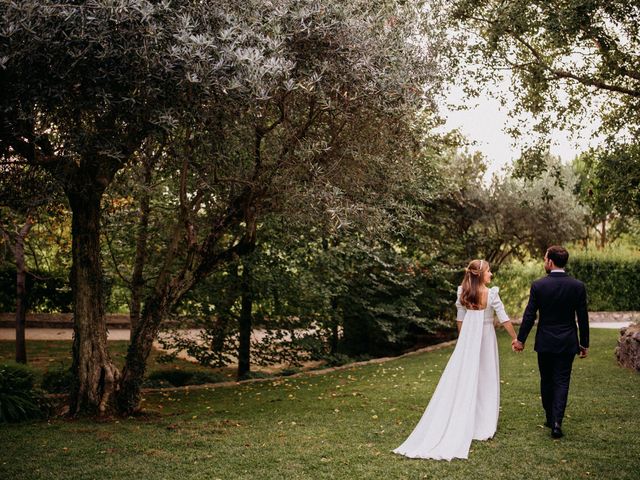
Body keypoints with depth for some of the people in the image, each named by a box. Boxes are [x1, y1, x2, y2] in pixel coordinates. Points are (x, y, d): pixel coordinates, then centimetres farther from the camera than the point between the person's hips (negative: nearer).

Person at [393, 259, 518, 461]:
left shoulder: (463, 293, -1)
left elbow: (460, 319, 6)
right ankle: (483, 424, 12)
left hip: (467, 340, 3)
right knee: (484, 380, 6)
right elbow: (504, 319, -9)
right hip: (485, 339, -3)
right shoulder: (492, 294, -13)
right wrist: (515, 338, 2)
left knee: (462, 379, 7)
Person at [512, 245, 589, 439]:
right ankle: (557, 422, -7)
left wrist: (521, 339, 5)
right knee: (562, 381, 4)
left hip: (545, 343, 0)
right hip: (568, 343, 0)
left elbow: (529, 315, -6)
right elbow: (583, 318, -1)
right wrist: (584, 344, 9)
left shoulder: (538, 285, -10)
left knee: (546, 381, 14)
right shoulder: (578, 286, -6)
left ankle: (550, 418, 24)